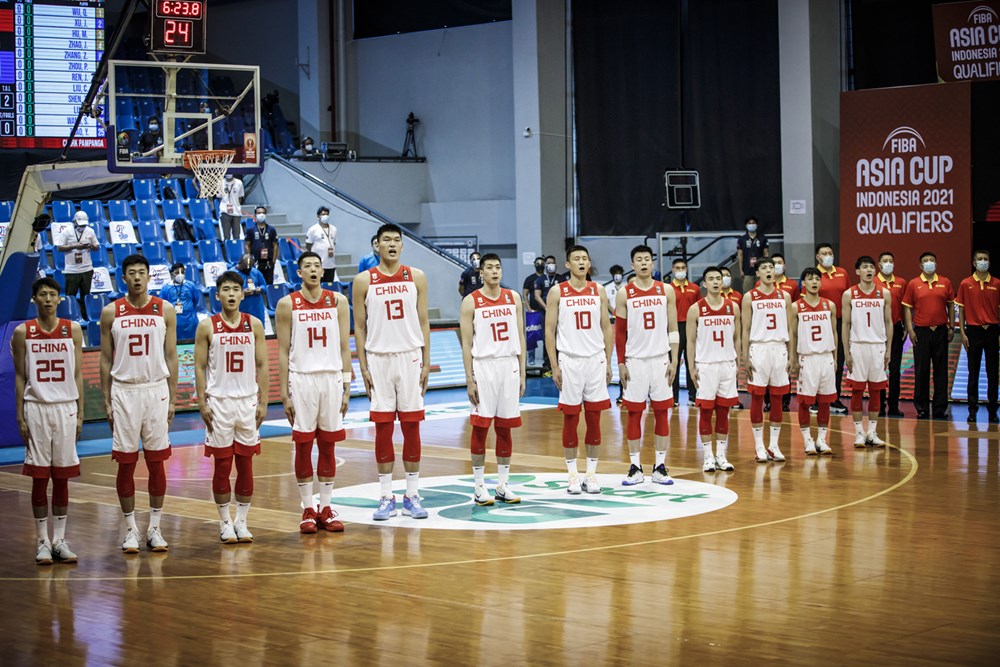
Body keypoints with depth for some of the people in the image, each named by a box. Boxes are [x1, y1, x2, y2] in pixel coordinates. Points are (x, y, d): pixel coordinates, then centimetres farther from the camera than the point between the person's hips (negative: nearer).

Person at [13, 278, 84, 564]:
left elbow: (77, 375, 7)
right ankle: (42, 541, 8)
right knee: (39, 477, 1)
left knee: (62, 476, 5)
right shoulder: (23, 332, 1)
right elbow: (20, 377, 3)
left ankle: (60, 540, 11)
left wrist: (80, 413, 2)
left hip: (66, 407, 1)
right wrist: (20, 416, -2)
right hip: (36, 408, -1)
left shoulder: (73, 330, 5)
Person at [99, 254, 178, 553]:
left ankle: (154, 528, 12)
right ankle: (130, 529, 12)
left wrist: (172, 398, 1)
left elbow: (171, 356, 5)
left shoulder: (165, 310, 3)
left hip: (156, 390, 0)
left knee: (156, 462, 3)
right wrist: (106, 400, 1)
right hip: (124, 391, 0)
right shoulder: (111, 312, 2)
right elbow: (106, 359, 5)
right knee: (126, 463, 2)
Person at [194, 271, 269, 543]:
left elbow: (262, 365, 5)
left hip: (248, 401, 2)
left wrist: (263, 402, 0)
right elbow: (200, 366, 0)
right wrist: (202, 402, -6)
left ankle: (242, 521, 13)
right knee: (222, 465, 2)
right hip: (219, 401, -2)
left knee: (246, 464, 4)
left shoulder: (254, 325, 3)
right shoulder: (207, 326, -1)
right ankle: (225, 522, 12)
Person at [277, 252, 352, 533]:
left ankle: (326, 508, 13)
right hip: (301, 379, -2)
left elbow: (344, 347, 6)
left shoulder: (338, 302, 5)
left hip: (332, 378, 2)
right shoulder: (287, 305, 0)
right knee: (303, 445, 2)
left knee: (328, 444, 5)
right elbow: (283, 351, 0)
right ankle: (308, 509, 10)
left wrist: (346, 386, 1)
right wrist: (285, 393, -4)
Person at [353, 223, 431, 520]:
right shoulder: (364, 281, 1)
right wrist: (363, 366, -2)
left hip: (410, 357, 1)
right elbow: (359, 326, 3)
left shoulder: (416, 277, 4)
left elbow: (423, 322, 6)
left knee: (411, 426, 3)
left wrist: (426, 362, 0)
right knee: (383, 428, 2)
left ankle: (412, 496, 10)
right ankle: (386, 498, 9)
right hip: (379, 359, -1)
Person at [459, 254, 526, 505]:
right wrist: (469, 380, -8)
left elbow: (520, 338, 11)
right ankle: (479, 487, 6)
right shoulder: (471, 302, -2)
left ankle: (503, 486, 14)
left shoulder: (513, 298, 8)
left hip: (509, 366, 3)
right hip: (483, 366, -3)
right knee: (480, 427, -1)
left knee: (505, 427, 7)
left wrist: (522, 374, 6)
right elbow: (467, 343, -3)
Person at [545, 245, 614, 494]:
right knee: (570, 419, 2)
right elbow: (549, 330, -1)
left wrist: (608, 362, 5)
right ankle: (573, 475, 10)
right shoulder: (557, 293, -1)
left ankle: (592, 473, 12)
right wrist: (554, 366, -7)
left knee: (594, 418, 4)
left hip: (596, 360, 2)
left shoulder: (599, 292, 7)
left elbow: (607, 328, 10)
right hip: (569, 361, -2)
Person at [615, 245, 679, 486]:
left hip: (661, 359, 1)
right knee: (634, 412, 1)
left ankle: (660, 467, 9)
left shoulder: (666, 291, 3)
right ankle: (635, 467, 9)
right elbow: (619, 332, 2)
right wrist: (621, 363, -4)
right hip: (635, 360, -1)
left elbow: (673, 329, 4)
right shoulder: (624, 294, 1)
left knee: (662, 412, 2)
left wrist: (674, 361, -2)